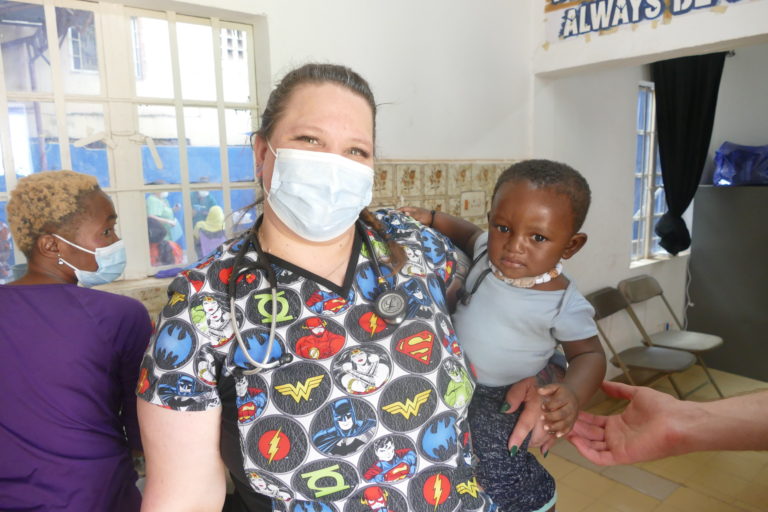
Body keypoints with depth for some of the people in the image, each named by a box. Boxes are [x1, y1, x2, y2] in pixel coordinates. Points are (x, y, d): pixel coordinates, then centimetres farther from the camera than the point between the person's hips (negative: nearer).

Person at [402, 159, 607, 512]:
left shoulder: (564, 306, -23)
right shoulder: (490, 250, -10)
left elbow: (589, 354, -10)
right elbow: (469, 235, 12)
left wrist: (572, 393, -30)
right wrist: (430, 219, -4)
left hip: (499, 407, -5)